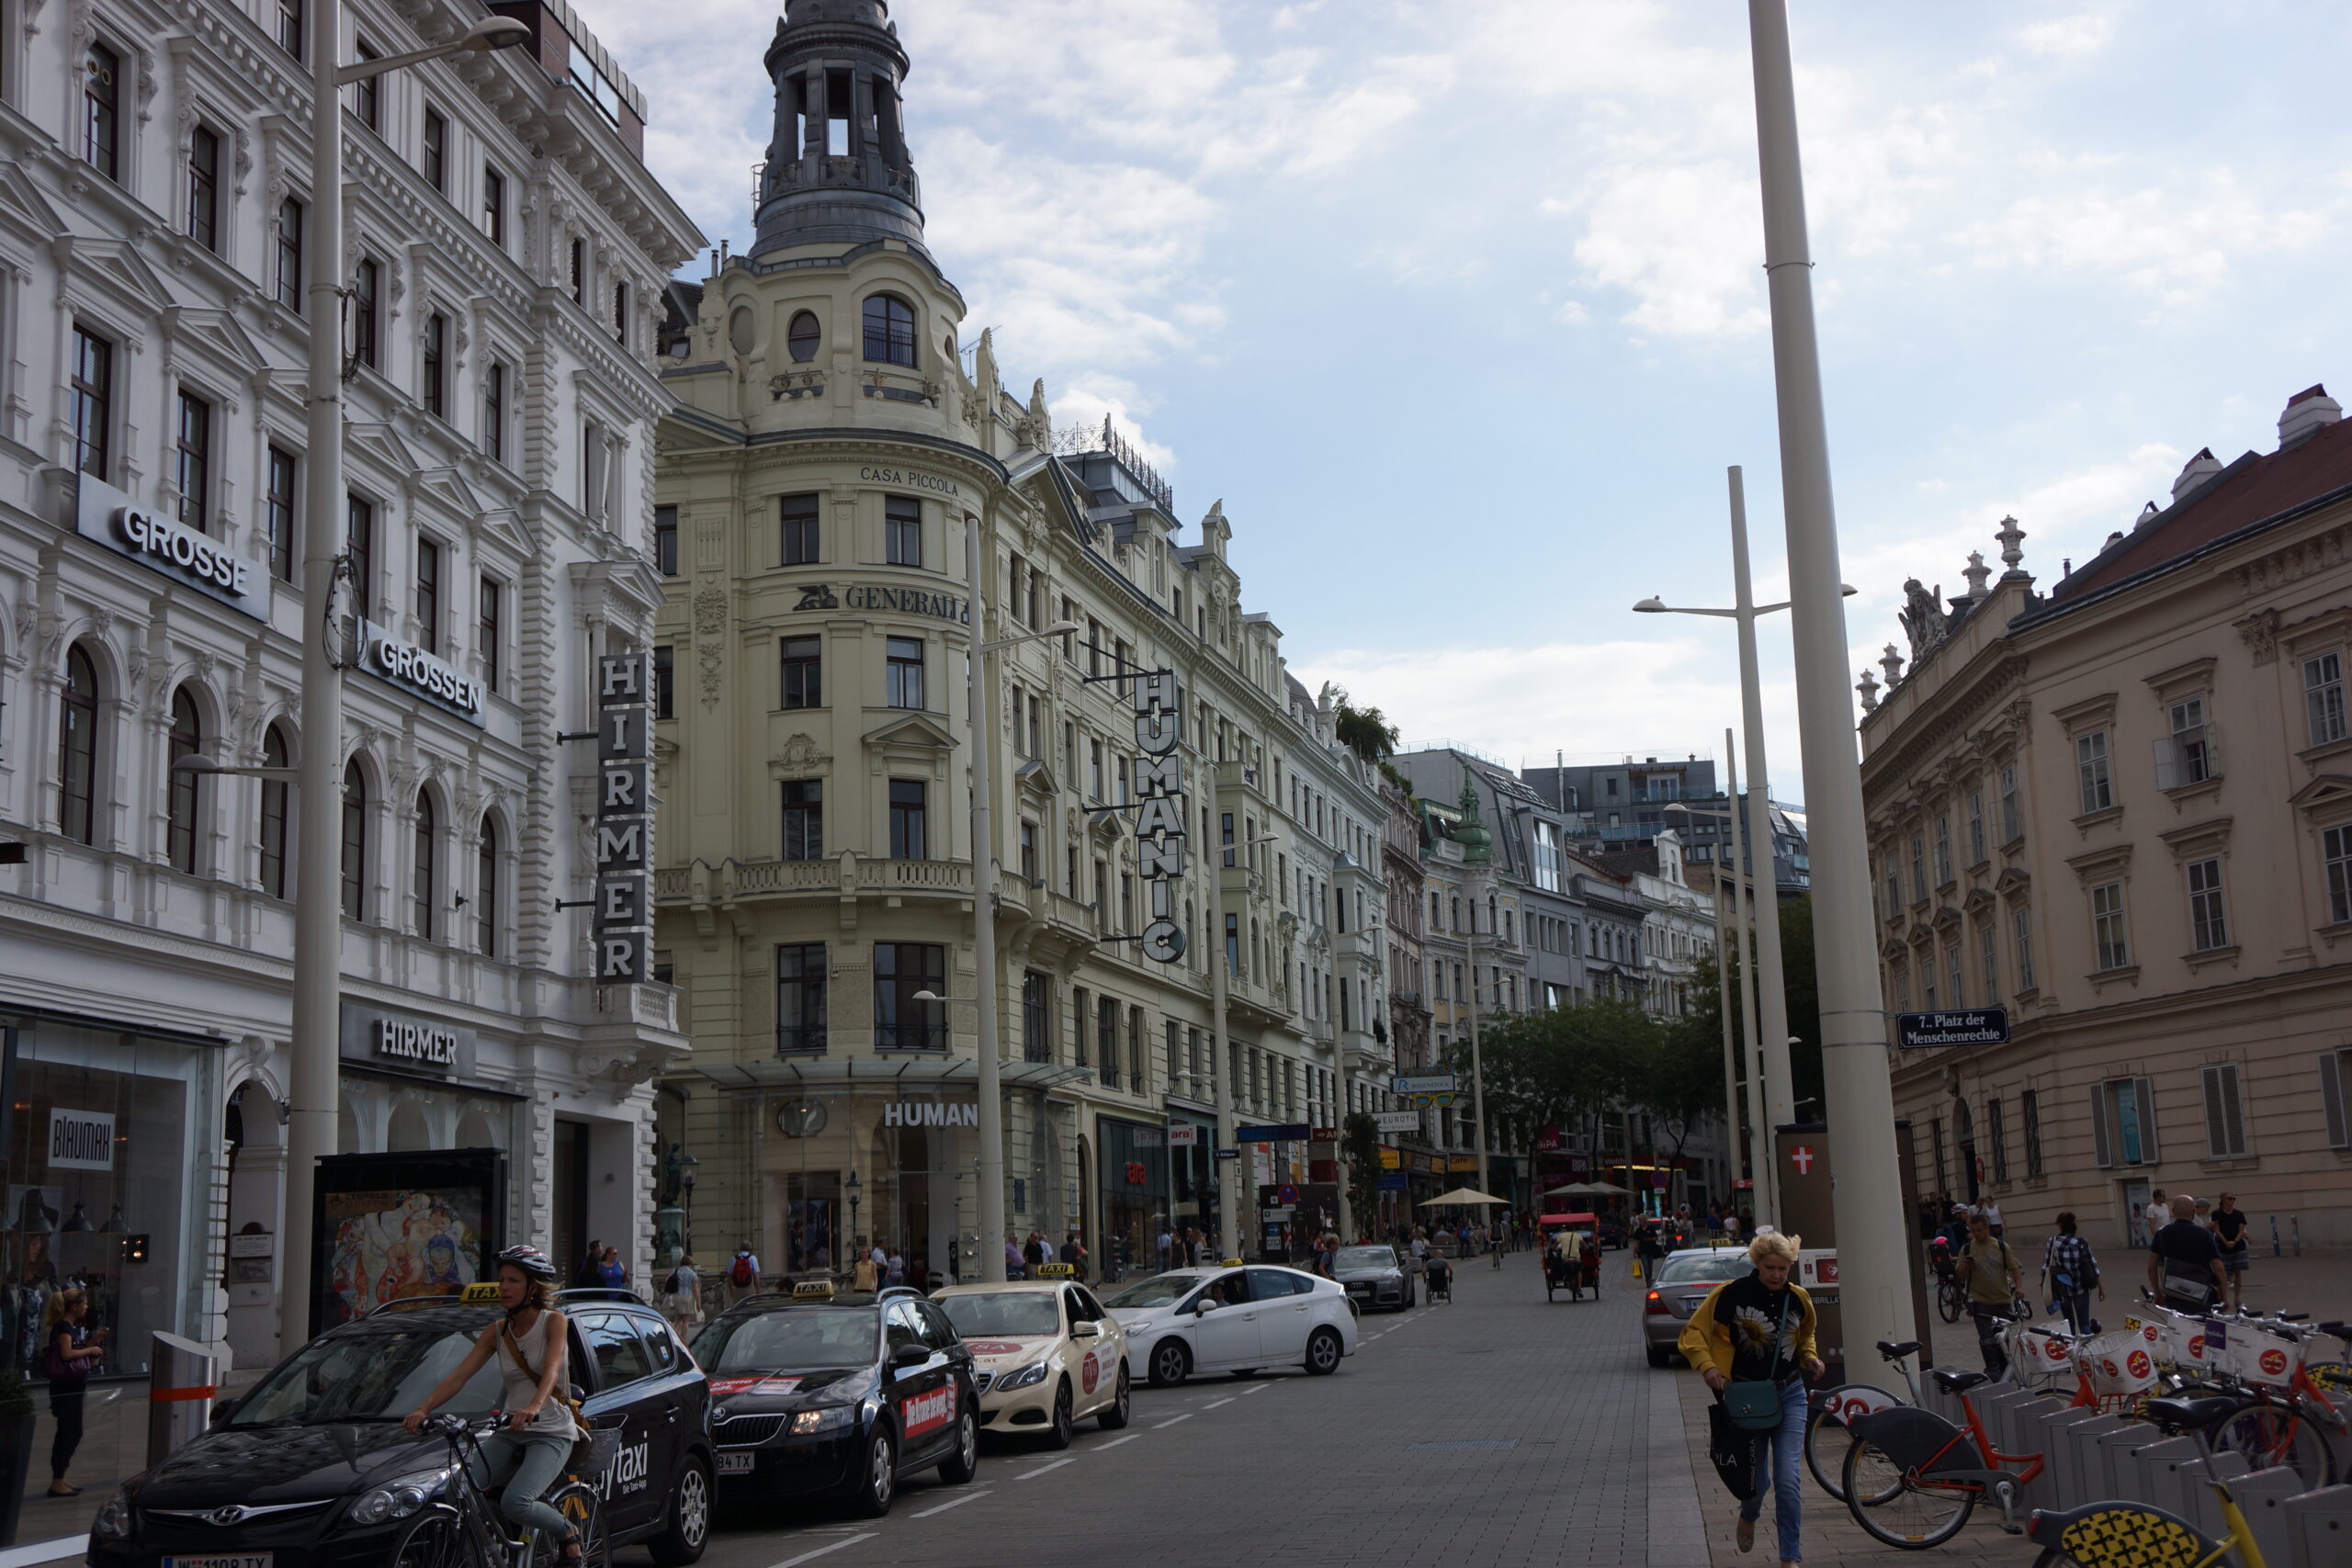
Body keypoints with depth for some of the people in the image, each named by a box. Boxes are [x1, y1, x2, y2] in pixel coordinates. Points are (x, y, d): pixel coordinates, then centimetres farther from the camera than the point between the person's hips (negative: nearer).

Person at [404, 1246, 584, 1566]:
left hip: (551, 1433, -5)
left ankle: (568, 1534, 2)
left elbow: (552, 1369, -24)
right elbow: (459, 1375, -4)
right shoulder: (497, 1331, 6)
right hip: (510, 1432, 5)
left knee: (514, 1503, -26)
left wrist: (534, 1407, -44)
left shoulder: (553, 1321, -7)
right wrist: (423, 1409, -21)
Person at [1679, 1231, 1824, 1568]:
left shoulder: (1798, 1298, 1)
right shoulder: (1731, 1294, -12)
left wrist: (1810, 1359, 3)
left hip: (1789, 1395, 2)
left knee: (1788, 1479, -8)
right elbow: (1692, 1332, -6)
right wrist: (1707, 1366, -20)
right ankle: (1748, 1517, 44)